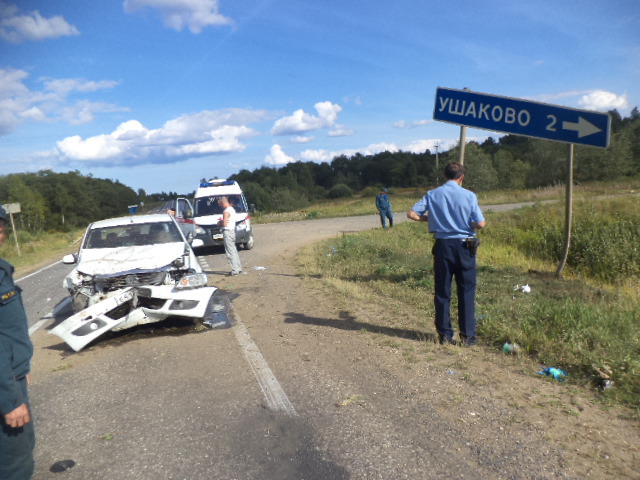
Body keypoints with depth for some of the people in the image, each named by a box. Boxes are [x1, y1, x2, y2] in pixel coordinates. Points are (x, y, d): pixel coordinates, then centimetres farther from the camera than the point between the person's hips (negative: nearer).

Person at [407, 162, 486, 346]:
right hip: (464, 246, -1)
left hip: (442, 246, 2)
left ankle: (445, 335, 15)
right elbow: (481, 224, -8)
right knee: (466, 292, 8)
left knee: (442, 292, 9)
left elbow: (411, 214, -2)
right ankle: (467, 335, 12)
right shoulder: (469, 195, -5)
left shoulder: (432, 195, 1)